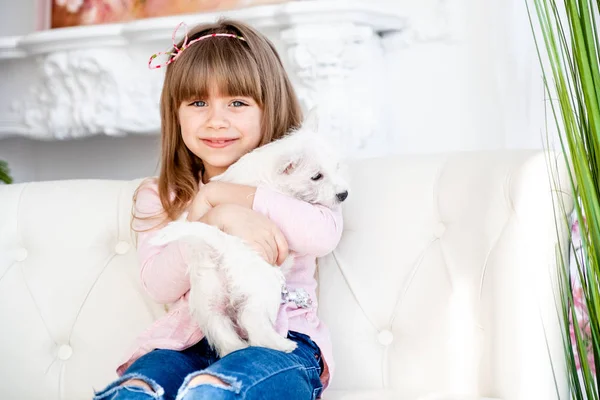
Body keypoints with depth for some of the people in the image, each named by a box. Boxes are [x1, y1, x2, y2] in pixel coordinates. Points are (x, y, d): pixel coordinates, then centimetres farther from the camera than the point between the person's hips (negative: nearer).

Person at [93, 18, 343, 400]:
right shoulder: (161, 197, 15)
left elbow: (324, 234, -15)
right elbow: (159, 284, -2)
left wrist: (222, 193, -13)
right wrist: (220, 218, -19)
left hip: (281, 338, -2)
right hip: (191, 341, 2)